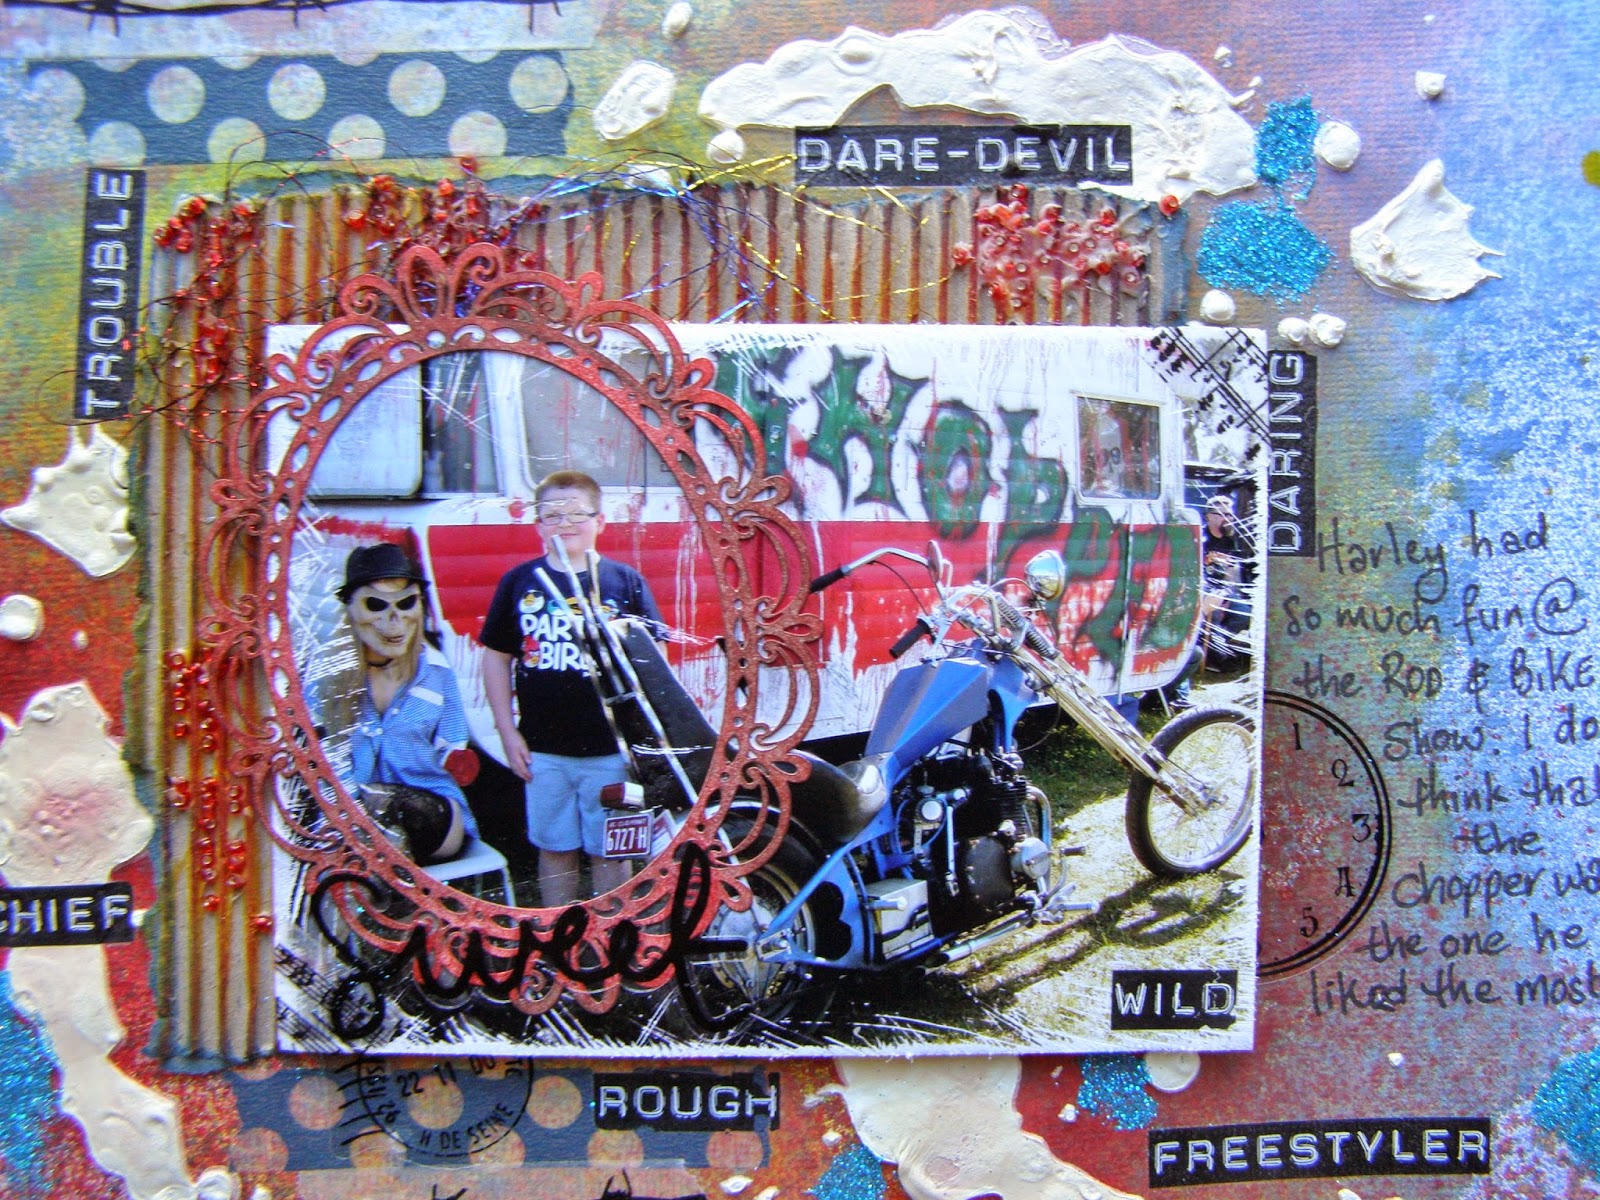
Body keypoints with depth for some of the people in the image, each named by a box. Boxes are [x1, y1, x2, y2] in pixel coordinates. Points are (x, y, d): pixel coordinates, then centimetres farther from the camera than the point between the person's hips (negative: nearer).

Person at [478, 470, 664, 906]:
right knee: (555, 850, 13)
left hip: (610, 748, -1)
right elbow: (496, 658, 8)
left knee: (609, 852, 8)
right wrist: (507, 731, 3)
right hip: (543, 750, 2)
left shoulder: (626, 582, -1)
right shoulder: (519, 582, 3)